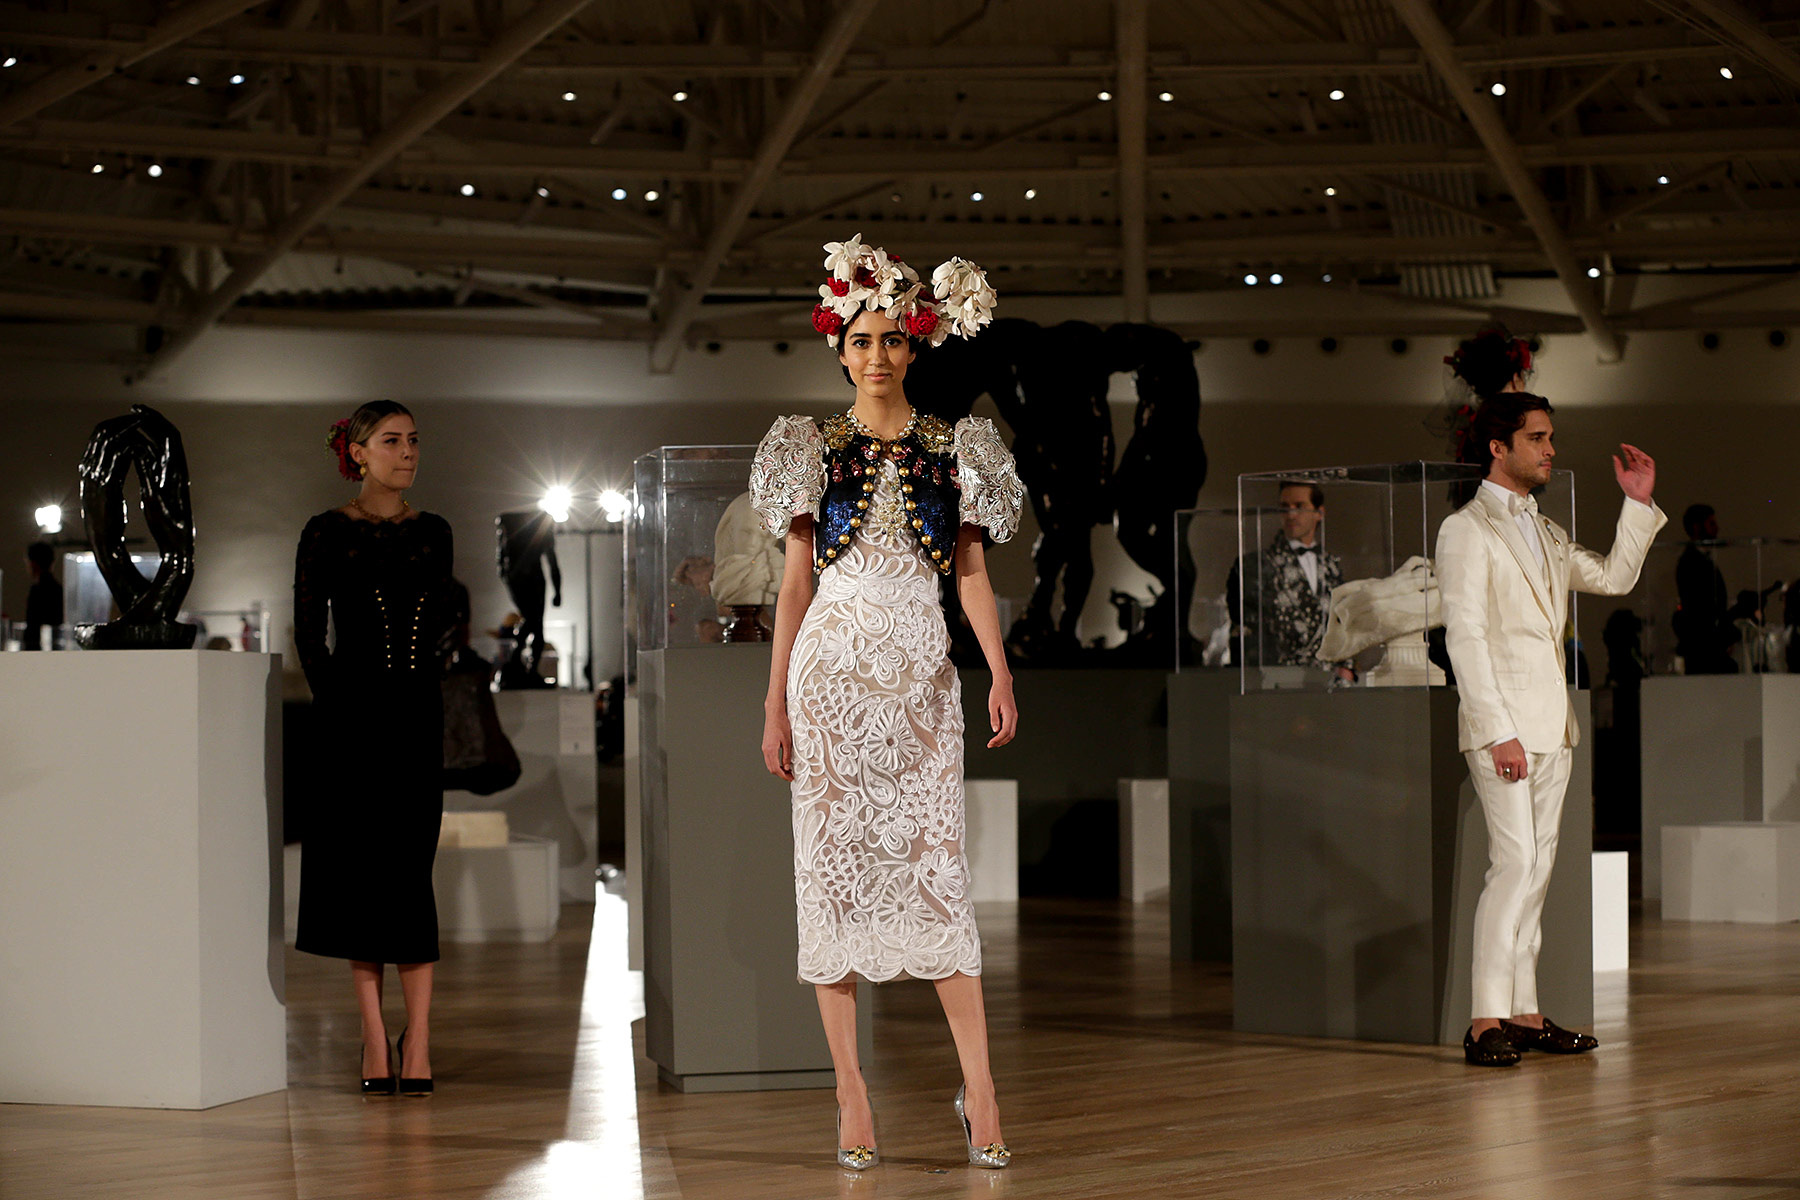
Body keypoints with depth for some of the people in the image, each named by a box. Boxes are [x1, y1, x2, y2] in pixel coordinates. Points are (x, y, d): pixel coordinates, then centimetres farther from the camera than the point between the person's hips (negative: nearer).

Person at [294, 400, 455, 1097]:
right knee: (361, 868, -2)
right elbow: (308, 634, -1)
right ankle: (376, 1040, 2)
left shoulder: (432, 534, 11)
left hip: (417, 712, 3)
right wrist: (334, 709, -8)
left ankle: (418, 1040, -3)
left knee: (410, 868, -1)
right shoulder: (327, 534, 0)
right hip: (353, 709, -3)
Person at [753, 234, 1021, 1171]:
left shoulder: (953, 450, 8)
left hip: (920, 677, 0)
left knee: (937, 865, -5)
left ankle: (979, 1086, -4)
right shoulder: (814, 449, 7)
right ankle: (850, 1090, 2)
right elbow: (794, 582, 7)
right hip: (831, 672, 0)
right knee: (834, 865, -1)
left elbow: (972, 573, 5)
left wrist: (1000, 671, -9)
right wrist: (775, 704, 2)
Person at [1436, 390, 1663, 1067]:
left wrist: (1639, 504, 17)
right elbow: (1465, 636, -11)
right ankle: (1487, 1022, -16)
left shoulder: (1545, 534, 20)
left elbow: (1614, 578, 27)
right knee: (1515, 863, -15)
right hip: (1502, 724, -8)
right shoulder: (1466, 529, -4)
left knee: (1537, 866, 7)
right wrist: (1498, 731, -18)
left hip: (1551, 726, 8)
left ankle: (1523, 1013, 10)